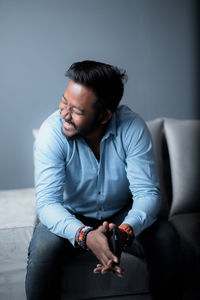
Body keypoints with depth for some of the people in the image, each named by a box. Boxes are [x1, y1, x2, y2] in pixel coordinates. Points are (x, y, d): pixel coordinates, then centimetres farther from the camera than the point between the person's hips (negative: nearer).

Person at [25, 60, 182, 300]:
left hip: (121, 215, 1)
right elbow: (47, 202, -28)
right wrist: (85, 235, -47)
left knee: (165, 238, -24)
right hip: (70, 217, -1)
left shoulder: (132, 127, -22)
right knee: (43, 247, -30)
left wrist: (124, 231, -44)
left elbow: (147, 193, -23)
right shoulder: (52, 131, -23)